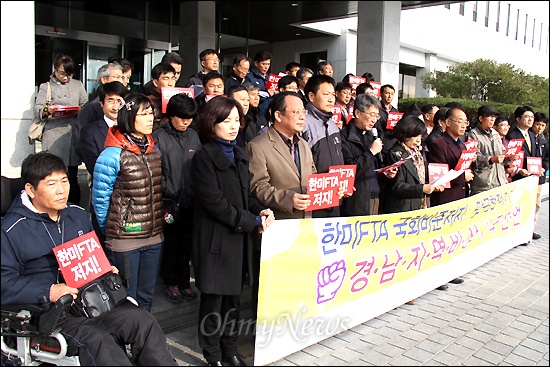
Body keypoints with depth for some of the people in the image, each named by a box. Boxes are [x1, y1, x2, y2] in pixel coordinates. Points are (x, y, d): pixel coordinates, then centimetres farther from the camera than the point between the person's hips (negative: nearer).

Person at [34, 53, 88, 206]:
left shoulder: (78, 85, 15)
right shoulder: (46, 87, 10)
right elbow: (37, 109, 2)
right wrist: (47, 111, -19)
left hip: (73, 134, 2)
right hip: (54, 136, -1)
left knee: (73, 177, 4)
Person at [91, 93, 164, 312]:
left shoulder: (155, 150, 6)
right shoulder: (112, 155, -14)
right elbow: (100, 198, -7)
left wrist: (162, 217, 13)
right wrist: (110, 231, 2)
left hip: (154, 236, 6)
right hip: (124, 238, -6)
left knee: (147, 294, 18)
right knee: (126, 297, 7)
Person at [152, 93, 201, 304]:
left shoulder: (193, 136, 8)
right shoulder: (159, 137, -6)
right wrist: (169, 193, -13)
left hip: (190, 202, 4)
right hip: (169, 203, -4)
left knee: (187, 244, 13)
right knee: (170, 245, 8)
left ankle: (184, 282, 29)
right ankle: (171, 283, 25)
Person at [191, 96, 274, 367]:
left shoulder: (240, 154, 13)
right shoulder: (204, 157, -11)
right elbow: (215, 202, -17)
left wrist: (260, 211, -3)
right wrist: (252, 221, -15)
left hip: (239, 236, 7)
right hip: (215, 237, -7)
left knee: (233, 295, 15)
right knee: (213, 297, 5)